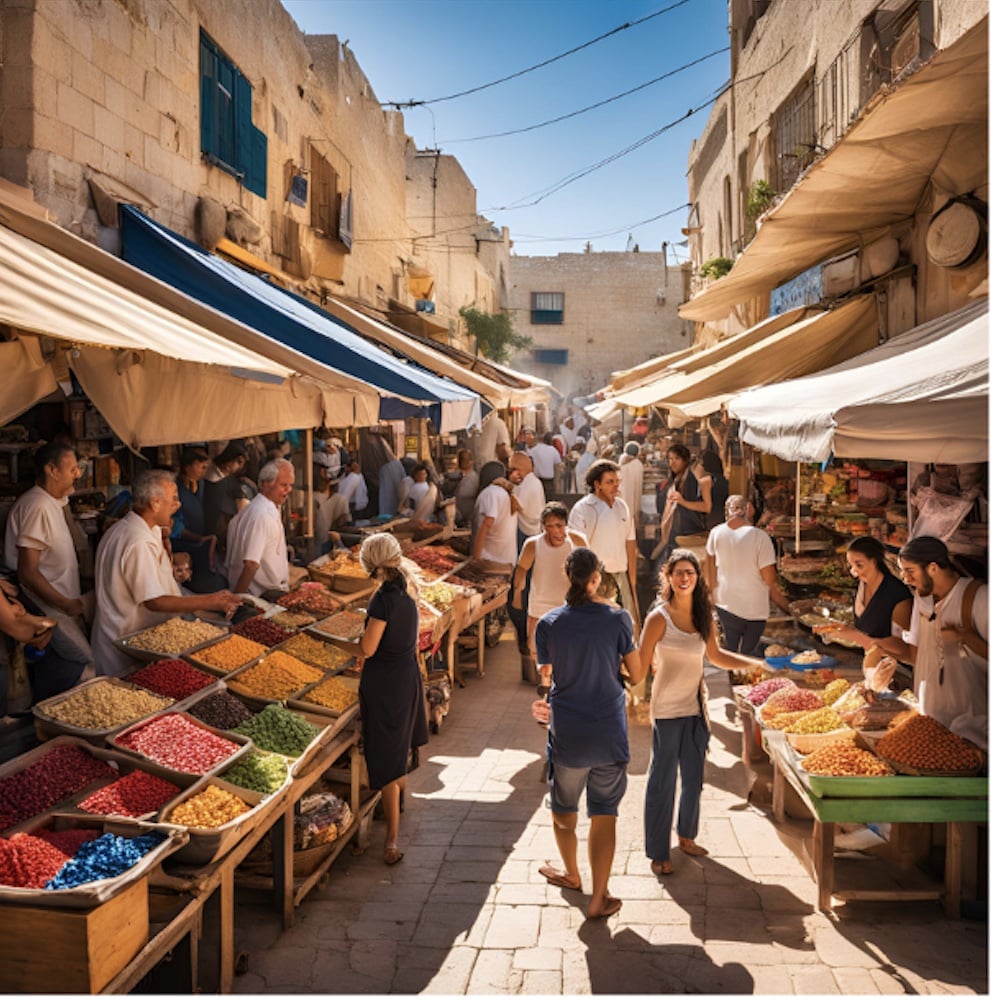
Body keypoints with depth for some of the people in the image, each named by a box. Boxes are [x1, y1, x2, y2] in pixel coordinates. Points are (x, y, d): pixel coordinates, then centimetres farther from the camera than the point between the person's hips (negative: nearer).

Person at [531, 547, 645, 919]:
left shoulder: (549, 624, -9)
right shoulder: (617, 618, -11)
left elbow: (546, 679, 1)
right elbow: (636, 676, -2)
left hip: (566, 732, 0)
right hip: (610, 733, 0)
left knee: (563, 808, 22)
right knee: (604, 814, 12)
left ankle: (571, 875, 43)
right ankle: (599, 898, 17)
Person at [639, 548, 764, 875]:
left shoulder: (703, 615, 3)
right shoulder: (660, 618, -15)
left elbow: (715, 656, 16)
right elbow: (641, 664, -11)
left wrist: (758, 664, 12)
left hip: (696, 708, 6)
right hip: (667, 711, -6)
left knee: (693, 778, 19)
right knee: (663, 781, 3)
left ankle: (686, 836, 39)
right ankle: (658, 854, 16)